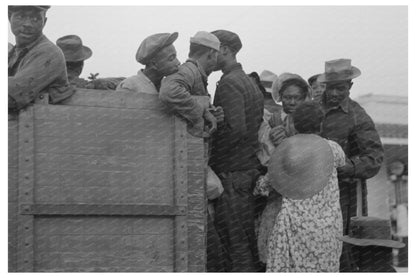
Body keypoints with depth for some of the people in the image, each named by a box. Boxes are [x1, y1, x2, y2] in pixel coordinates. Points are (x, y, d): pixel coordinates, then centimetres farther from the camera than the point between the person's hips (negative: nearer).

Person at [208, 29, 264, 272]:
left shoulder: (229, 83, -12)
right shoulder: (250, 82, 17)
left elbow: (236, 129, -21)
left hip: (232, 173, -9)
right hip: (251, 169, 9)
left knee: (236, 244, -5)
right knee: (250, 241, 13)